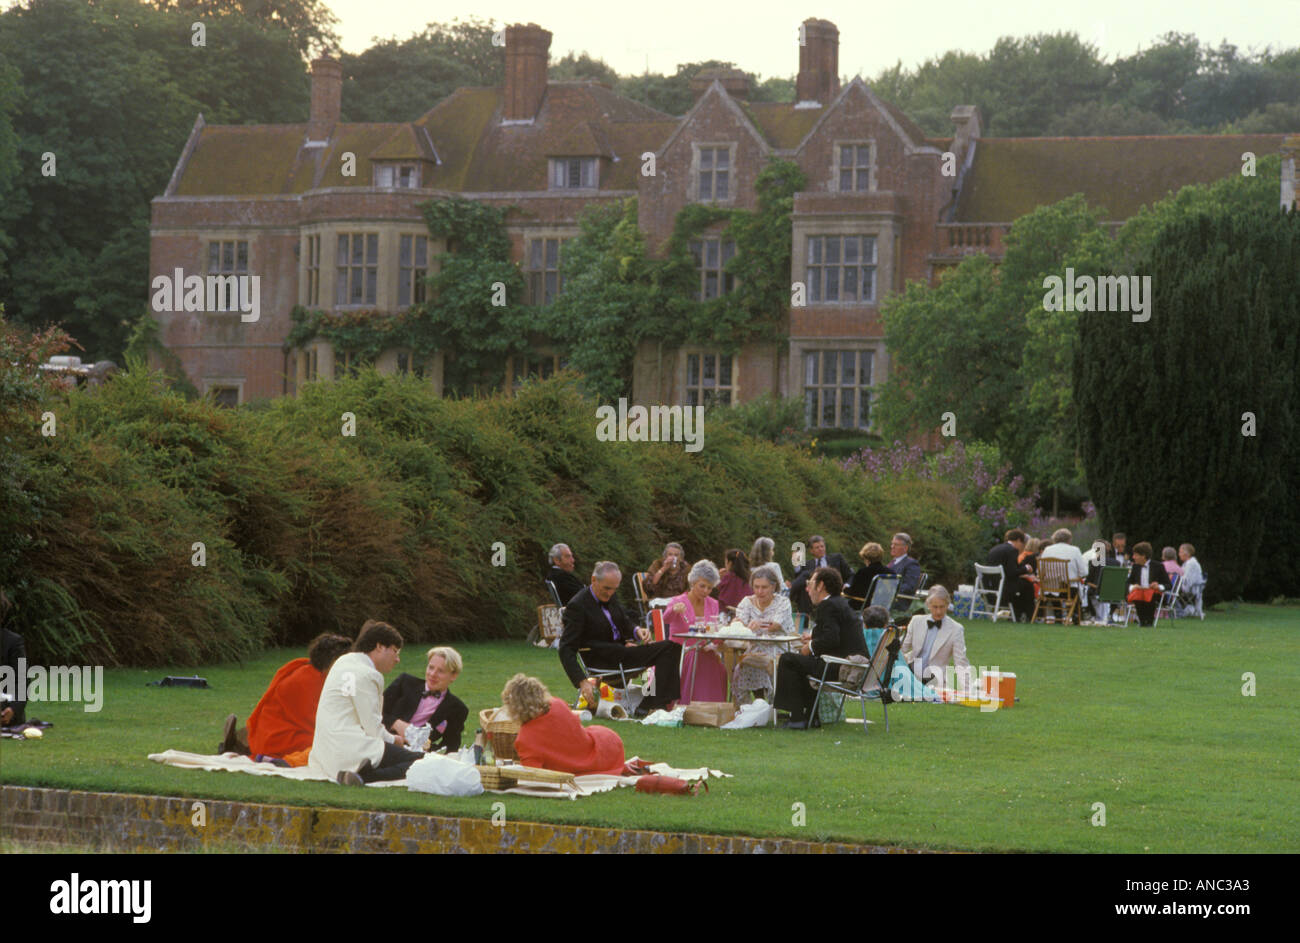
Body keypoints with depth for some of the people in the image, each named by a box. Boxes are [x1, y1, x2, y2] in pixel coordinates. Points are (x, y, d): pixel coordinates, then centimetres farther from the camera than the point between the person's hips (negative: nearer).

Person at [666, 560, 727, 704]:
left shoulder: (713, 604, 12)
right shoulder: (678, 602, -3)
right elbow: (666, 619, -26)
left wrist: (711, 645, -12)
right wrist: (674, 610, -51)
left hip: (704, 654, 4)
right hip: (681, 653, -4)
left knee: (720, 667, -28)